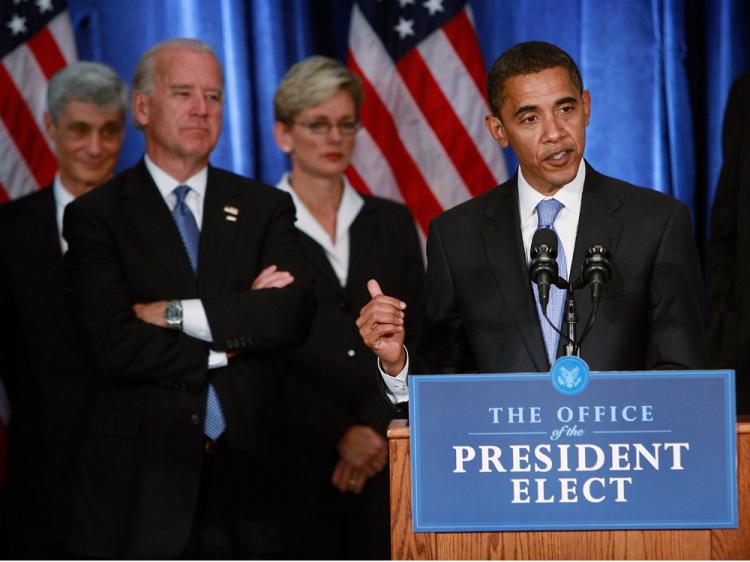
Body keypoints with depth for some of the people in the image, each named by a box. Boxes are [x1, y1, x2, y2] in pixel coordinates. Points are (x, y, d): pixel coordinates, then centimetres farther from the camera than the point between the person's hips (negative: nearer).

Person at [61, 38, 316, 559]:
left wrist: (177, 313, -13)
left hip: (242, 471, 2)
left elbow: (295, 314, -7)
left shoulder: (264, 208, 10)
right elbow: (115, 346, -11)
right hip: (138, 474, -2)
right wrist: (237, 331, -7)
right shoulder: (97, 216, 2)